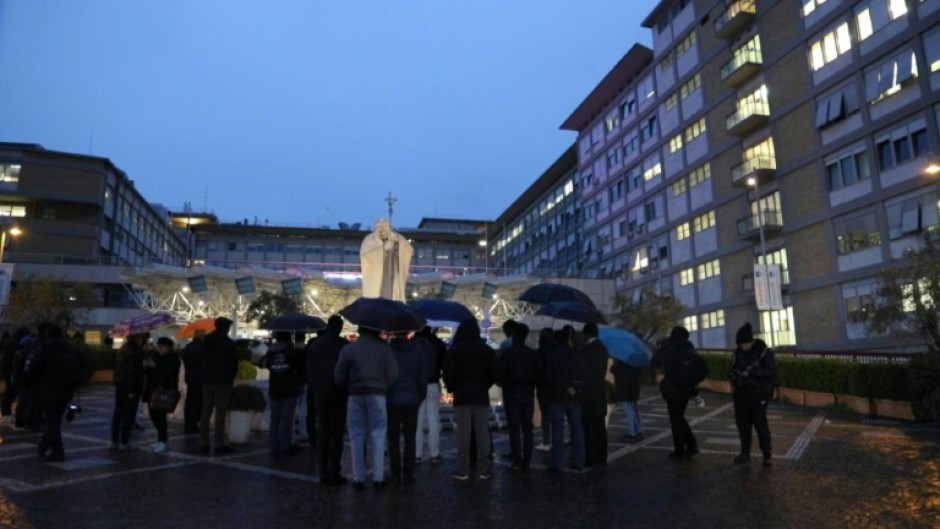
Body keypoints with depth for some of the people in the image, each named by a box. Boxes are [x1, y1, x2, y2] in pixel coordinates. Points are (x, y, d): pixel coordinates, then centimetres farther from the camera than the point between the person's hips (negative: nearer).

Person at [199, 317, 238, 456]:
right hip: (222, 382, -6)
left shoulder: (206, 341, 10)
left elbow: (202, 361, 14)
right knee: (220, 413, -4)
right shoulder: (228, 343, -10)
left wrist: (205, 376, 17)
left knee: (206, 412, 10)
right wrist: (231, 377, 7)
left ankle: (203, 444, 13)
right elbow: (234, 363, -8)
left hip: (207, 381, 6)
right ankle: (219, 445, -3)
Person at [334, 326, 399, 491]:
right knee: (378, 437, 5)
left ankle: (358, 478, 12)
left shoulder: (348, 348, 0)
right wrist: (384, 387, 9)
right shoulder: (384, 348, -2)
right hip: (377, 395, -1)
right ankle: (378, 478, 5)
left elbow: (338, 376, 0)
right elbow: (393, 374, -7)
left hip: (355, 395, 1)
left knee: (357, 437, 8)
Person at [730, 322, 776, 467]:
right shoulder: (738, 353, 6)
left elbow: (772, 370, -16)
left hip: (758, 394, -5)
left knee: (760, 424, -4)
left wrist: (751, 372, -23)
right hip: (741, 394, 5)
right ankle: (745, 453, 22)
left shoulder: (764, 352, -10)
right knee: (743, 424, 10)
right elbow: (733, 369, 15)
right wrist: (735, 375, -8)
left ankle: (767, 455, 7)